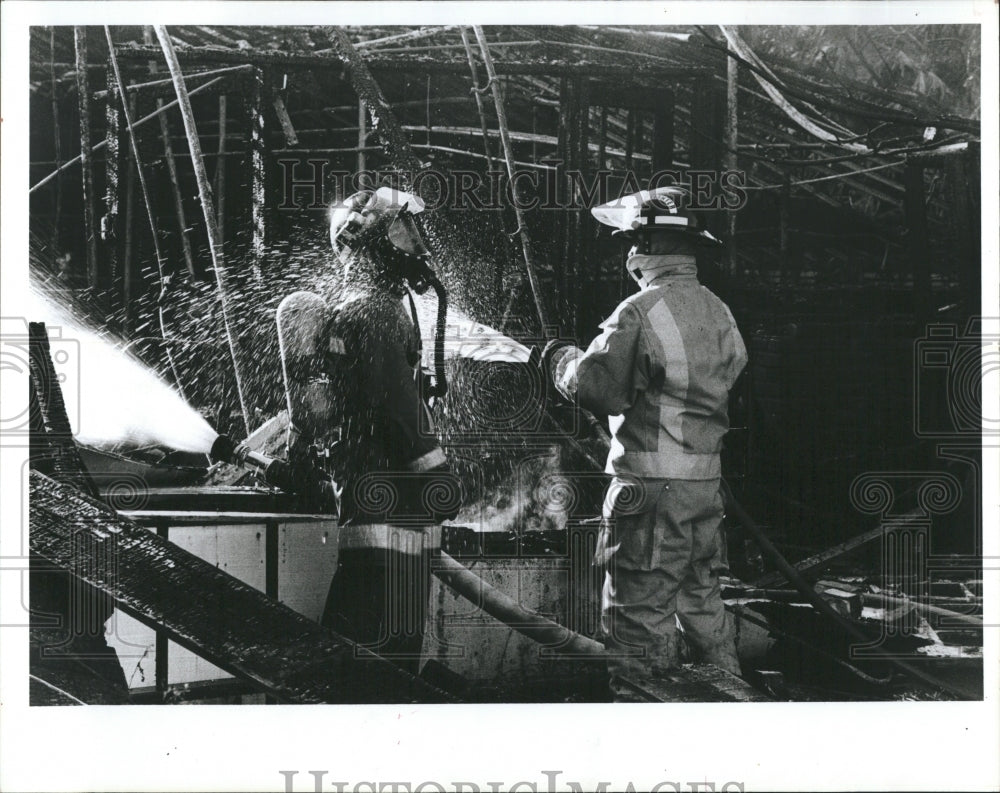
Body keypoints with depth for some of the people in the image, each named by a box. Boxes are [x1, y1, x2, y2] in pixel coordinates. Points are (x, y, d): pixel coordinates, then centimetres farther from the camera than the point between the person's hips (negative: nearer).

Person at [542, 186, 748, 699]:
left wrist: (562, 359, 1)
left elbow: (594, 385, -18)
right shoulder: (718, 312, 10)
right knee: (702, 599, 19)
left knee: (641, 611, -2)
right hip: (706, 480, 8)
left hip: (651, 484, -8)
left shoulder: (641, 312, -15)